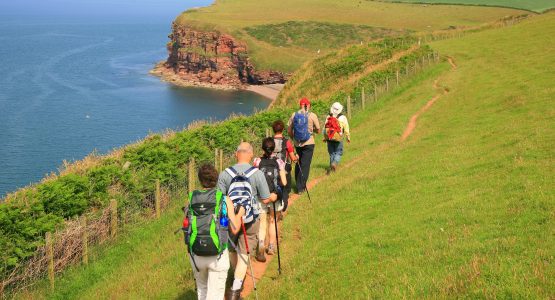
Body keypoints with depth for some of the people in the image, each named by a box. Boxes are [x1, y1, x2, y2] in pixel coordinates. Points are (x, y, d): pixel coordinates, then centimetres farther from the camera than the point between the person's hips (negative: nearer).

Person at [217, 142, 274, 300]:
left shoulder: (225, 174, -9)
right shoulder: (257, 173, -12)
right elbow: (266, 199, -7)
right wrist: (273, 197, 16)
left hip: (230, 219, 1)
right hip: (250, 220, -1)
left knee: (232, 249, 23)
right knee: (244, 253, 6)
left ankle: (237, 275, 46)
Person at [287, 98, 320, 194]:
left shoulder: (294, 115, -1)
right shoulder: (312, 115, -7)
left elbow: (289, 130, 2)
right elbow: (318, 131, 0)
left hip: (297, 144, 3)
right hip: (308, 143, -3)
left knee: (298, 163, 18)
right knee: (305, 165, 1)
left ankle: (298, 185, 25)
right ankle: (301, 188, -1)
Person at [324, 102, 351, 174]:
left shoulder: (328, 117, 2)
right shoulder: (343, 118, -4)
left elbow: (325, 128, 6)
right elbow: (346, 129, -1)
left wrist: (325, 137, 16)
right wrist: (348, 137, 10)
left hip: (329, 138, 3)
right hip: (338, 138, -3)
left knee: (331, 152, 14)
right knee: (338, 153, 7)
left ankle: (331, 167, 18)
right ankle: (335, 163, -17)